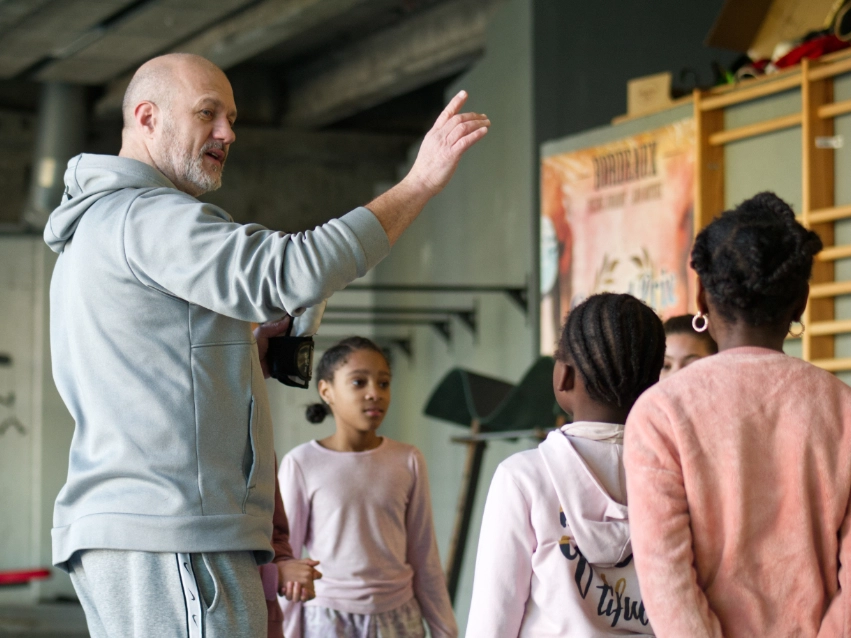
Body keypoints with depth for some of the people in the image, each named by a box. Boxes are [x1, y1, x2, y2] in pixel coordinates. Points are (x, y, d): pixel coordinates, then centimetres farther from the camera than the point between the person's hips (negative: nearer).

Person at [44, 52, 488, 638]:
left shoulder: (92, 231, 26)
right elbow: (295, 272, -22)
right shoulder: (147, 217, -9)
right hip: (173, 533, -11)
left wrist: (255, 351, 13)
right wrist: (421, 182, -17)